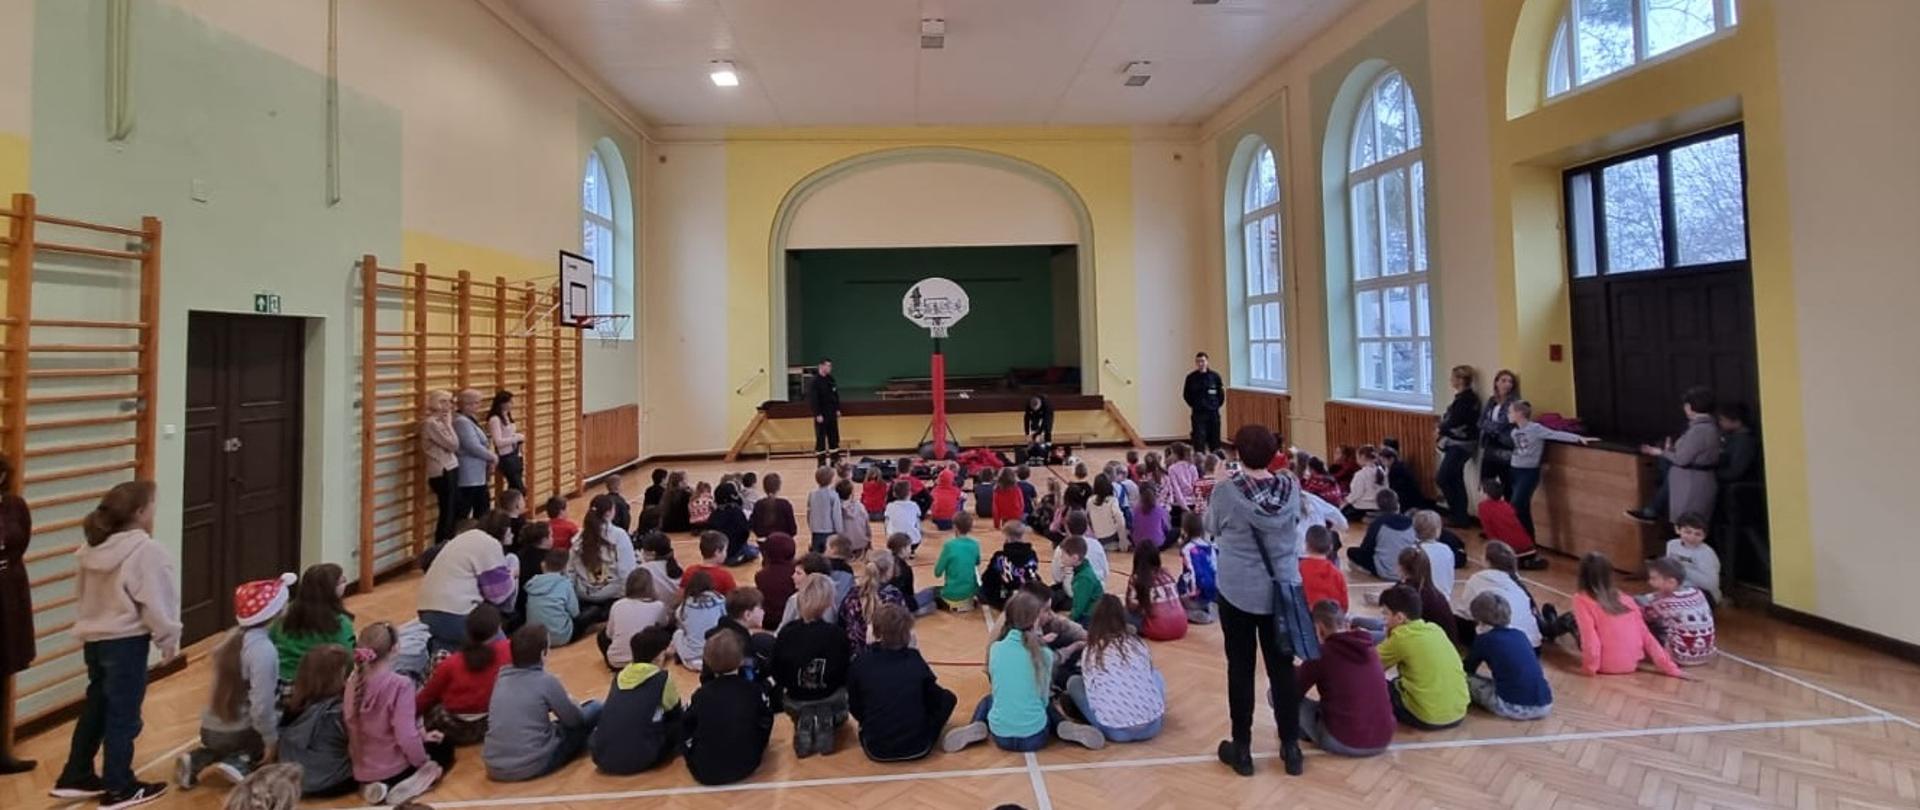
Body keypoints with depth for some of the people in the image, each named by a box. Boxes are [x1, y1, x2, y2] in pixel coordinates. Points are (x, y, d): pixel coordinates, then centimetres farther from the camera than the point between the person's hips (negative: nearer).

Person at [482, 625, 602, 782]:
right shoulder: (546, 681, -11)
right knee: (594, 709, 10)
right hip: (533, 767, -7)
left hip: (494, 768, 7)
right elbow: (574, 719, 1)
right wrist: (574, 705, 24)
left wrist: (567, 705, 23)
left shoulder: (502, 678, 6)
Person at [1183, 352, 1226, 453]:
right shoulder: (1191, 377, -3)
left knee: (1215, 439, 9)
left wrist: (1217, 405, 4)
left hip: (1213, 413, 1)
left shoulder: (1215, 376, -2)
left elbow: (1221, 393, 7)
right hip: (1198, 414, -1)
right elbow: (1186, 394, 7)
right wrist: (1194, 405, 4)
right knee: (1199, 440, -5)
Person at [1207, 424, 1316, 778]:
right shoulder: (1291, 488, -7)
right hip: (1282, 590, 3)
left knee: (1241, 669, 9)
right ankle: (1291, 748, 25)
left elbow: (1212, 529, -1)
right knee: (1282, 668, 13)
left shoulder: (1226, 491, -16)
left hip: (1238, 592, -3)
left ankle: (1242, 750, 20)